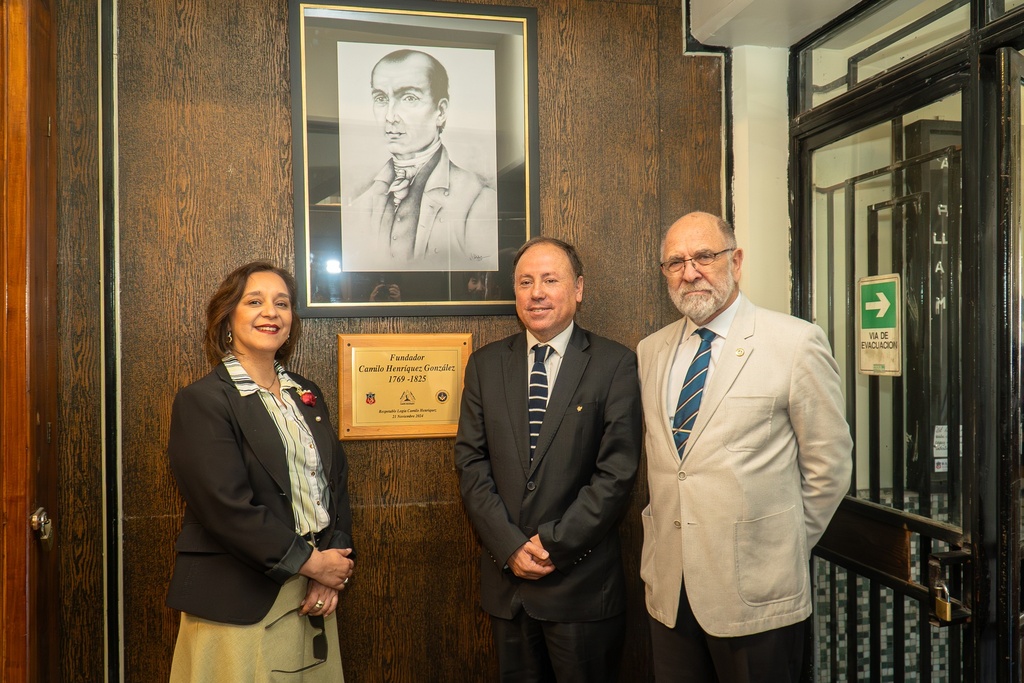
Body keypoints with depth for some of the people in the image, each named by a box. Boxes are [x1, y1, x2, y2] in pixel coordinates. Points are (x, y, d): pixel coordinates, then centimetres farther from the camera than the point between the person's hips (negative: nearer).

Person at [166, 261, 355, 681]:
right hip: (239, 607, -6)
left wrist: (333, 566, -5)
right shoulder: (201, 401, -10)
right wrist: (309, 562, -14)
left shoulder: (307, 394, 10)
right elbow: (227, 508, -18)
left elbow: (337, 483, 8)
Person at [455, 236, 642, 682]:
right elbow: (471, 463, 1)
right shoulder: (485, 365, 5)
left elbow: (617, 471, -10)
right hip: (505, 580, 3)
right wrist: (510, 546, -8)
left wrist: (554, 544, -12)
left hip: (582, 581, -3)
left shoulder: (614, 364, -5)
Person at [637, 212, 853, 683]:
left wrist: (784, 545, 2)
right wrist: (665, 528, 9)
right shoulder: (651, 351, 7)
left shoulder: (795, 343, -8)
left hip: (756, 592, -4)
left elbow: (829, 465, -4)